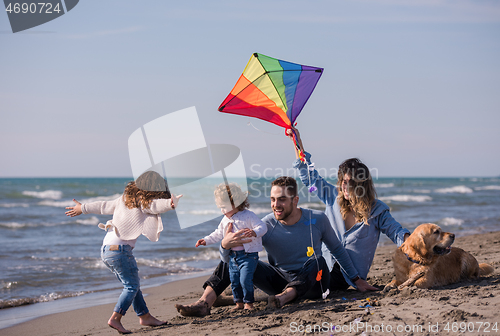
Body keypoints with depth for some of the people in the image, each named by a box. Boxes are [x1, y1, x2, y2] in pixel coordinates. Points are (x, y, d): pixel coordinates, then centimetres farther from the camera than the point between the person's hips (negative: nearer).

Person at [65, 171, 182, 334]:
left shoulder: (125, 199, 14)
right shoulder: (142, 203, -8)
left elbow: (104, 206, 20)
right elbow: (156, 205, -28)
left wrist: (83, 208, 31)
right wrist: (170, 203, -47)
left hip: (107, 248, 9)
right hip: (119, 248, -9)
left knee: (132, 284, 16)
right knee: (132, 286, -2)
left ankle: (145, 316, 21)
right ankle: (115, 319, -10)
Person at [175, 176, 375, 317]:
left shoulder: (317, 220, -8)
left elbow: (337, 249, 8)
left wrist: (356, 279, 8)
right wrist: (225, 244, -40)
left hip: (311, 282, -1)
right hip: (280, 281, 1)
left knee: (316, 261, -35)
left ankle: (285, 297, -53)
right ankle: (203, 304, -32)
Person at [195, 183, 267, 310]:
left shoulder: (248, 216, -10)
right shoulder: (225, 220, 12)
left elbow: (262, 227, -18)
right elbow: (218, 234, 25)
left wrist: (254, 232, -38)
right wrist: (206, 240, 19)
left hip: (248, 254, -7)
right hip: (233, 255, 7)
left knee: (245, 279, -14)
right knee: (234, 280, 7)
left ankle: (249, 302, 2)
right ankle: (239, 302, 21)